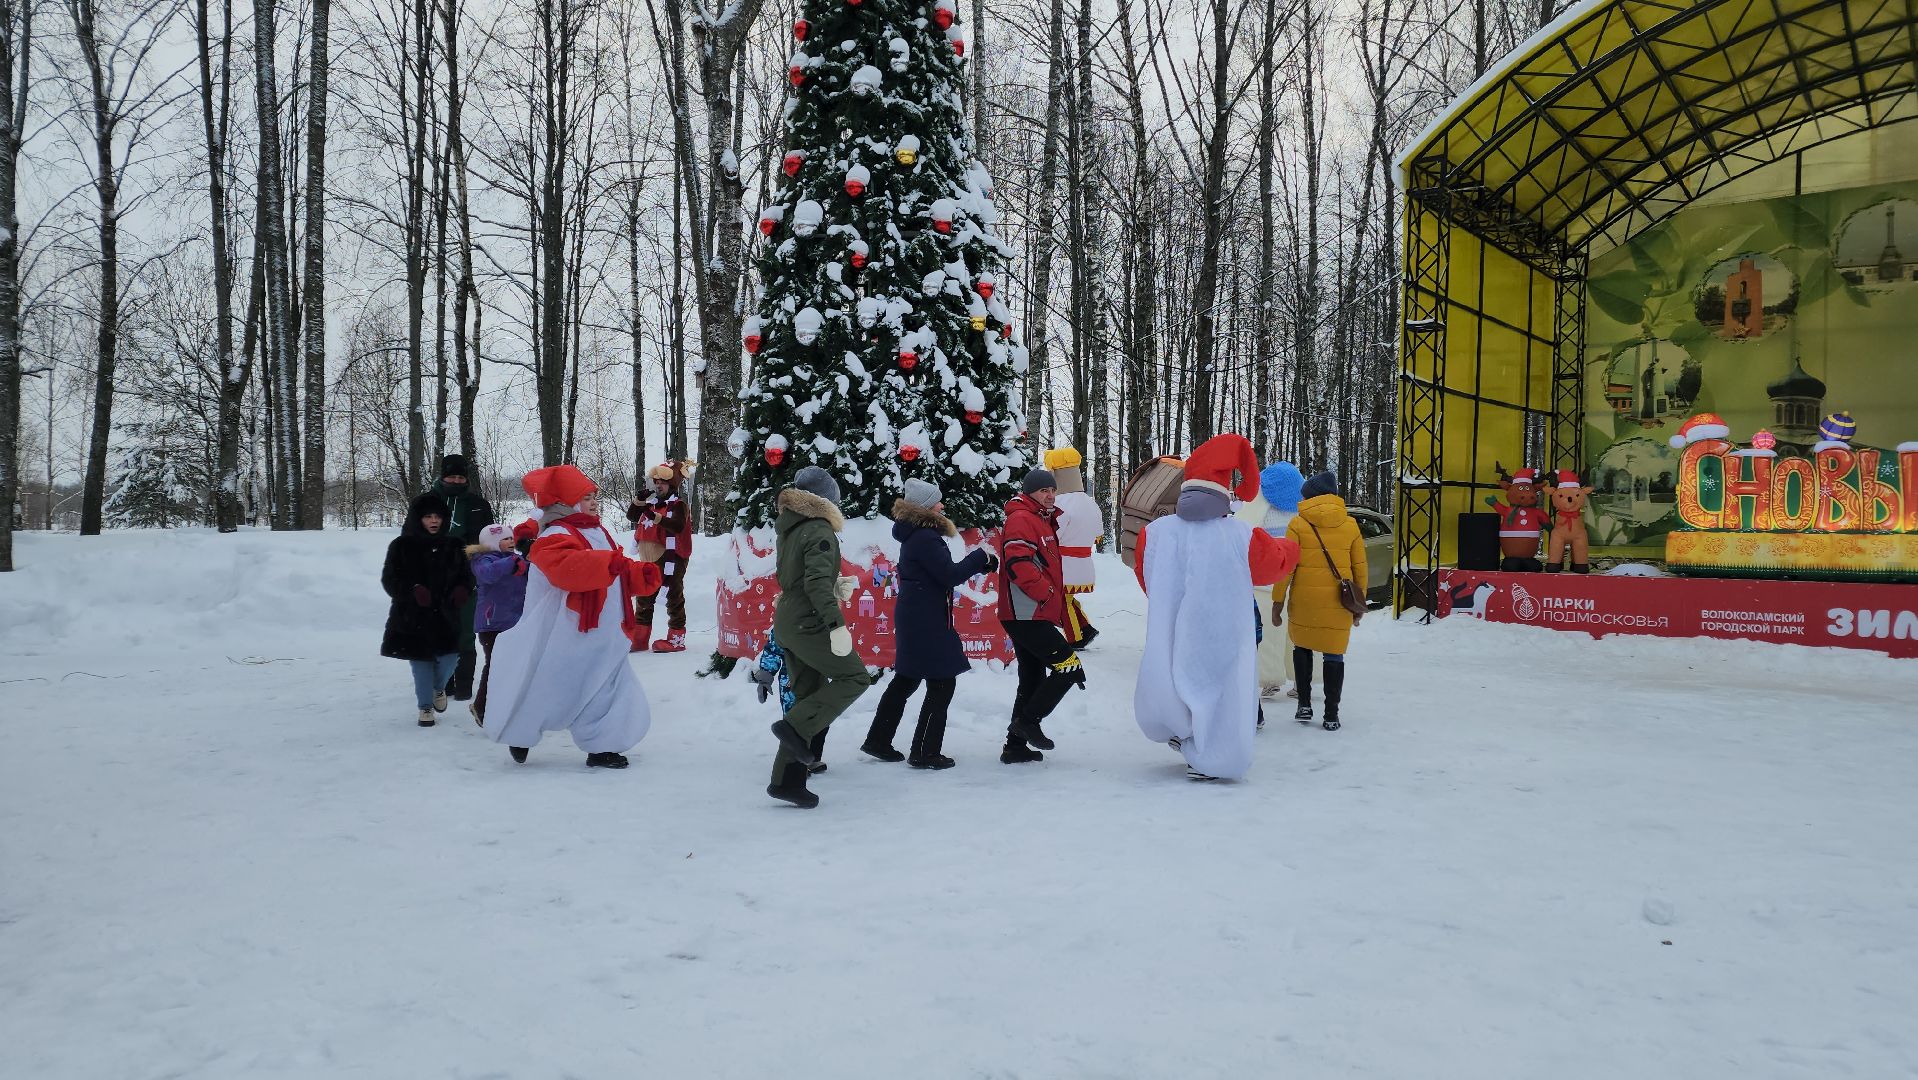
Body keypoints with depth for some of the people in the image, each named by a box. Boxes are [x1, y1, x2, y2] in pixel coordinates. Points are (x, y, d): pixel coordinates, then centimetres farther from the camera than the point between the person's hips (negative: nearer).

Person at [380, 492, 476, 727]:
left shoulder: (451, 546, 4)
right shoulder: (402, 546, -4)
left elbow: (465, 575, 12)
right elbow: (389, 579, -5)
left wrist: (462, 590, -10)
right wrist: (412, 591, -22)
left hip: (444, 615, 2)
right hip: (413, 617, -2)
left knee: (449, 659, -5)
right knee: (421, 662, 5)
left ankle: (439, 688, 29)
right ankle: (426, 706, 23)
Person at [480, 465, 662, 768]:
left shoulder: (599, 534, 16)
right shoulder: (556, 537, -14)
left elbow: (622, 574, 22)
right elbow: (565, 567, -35)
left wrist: (641, 575, 1)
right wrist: (607, 564, -46)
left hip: (602, 641, 8)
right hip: (567, 639, -8)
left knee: (607, 692, 6)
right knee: (547, 692, 4)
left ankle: (602, 748, 15)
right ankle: (519, 734, 27)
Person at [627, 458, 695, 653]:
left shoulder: (678, 505, -10)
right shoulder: (652, 503, 14)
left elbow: (678, 526, -27)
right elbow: (631, 516, 17)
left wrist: (657, 518, -37)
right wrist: (639, 501, 0)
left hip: (671, 559, -9)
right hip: (651, 560, 9)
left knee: (673, 597, -2)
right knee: (644, 598, 12)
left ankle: (676, 638, 2)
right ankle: (640, 638, 19)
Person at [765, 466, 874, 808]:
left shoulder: (788, 529, 12)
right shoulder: (820, 531, -14)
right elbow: (816, 582, -24)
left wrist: (835, 587, 19)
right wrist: (836, 624, -29)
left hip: (787, 623, 9)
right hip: (809, 625, -9)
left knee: (809, 696, 12)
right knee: (854, 677, 1)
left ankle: (787, 779, 11)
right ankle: (795, 727, -10)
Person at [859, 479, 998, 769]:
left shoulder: (916, 534, 13)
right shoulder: (925, 537, -19)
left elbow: (941, 571, 15)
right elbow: (950, 575, -22)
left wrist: (980, 561, 6)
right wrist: (979, 556, -9)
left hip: (913, 619, 11)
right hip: (927, 622, -10)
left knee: (905, 680, 18)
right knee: (942, 683, -4)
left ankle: (878, 740, 25)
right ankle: (925, 752, 0)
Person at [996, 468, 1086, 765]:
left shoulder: (1042, 521, 22)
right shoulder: (1021, 519, -11)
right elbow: (1019, 564, -22)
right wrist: (1047, 593, -16)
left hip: (1031, 616, 11)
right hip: (1027, 615, -11)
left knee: (1033, 680, 13)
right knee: (1069, 667, -12)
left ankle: (1016, 746, 17)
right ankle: (1028, 721, -6)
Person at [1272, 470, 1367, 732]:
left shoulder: (1298, 524, -2)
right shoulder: (1350, 524, 6)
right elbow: (1360, 567, 9)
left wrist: (1278, 599, 2)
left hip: (1304, 601, -1)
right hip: (1338, 603, 1)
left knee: (1301, 646, 18)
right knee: (1334, 654, 7)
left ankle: (1304, 704, 13)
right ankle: (1331, 715, 7)